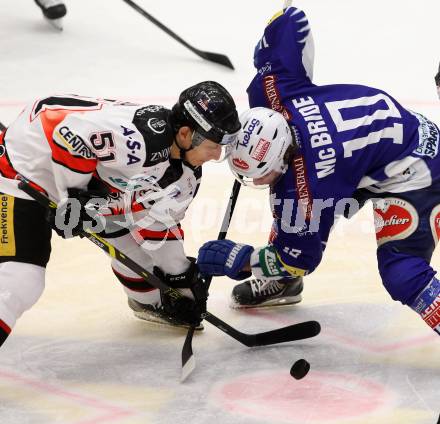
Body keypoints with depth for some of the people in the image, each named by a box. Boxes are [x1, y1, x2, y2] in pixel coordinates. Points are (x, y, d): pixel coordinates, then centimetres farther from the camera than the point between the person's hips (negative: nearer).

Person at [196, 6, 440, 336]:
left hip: (413, 170, -9)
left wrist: (239, 261, -18)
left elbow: (302, 256, -21)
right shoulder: (277, 91, -20)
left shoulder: (309, 185, -34)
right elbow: (291, 18, -11)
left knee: (401, 274, -20)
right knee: (286, 201, 12)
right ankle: (280, 282, 30)